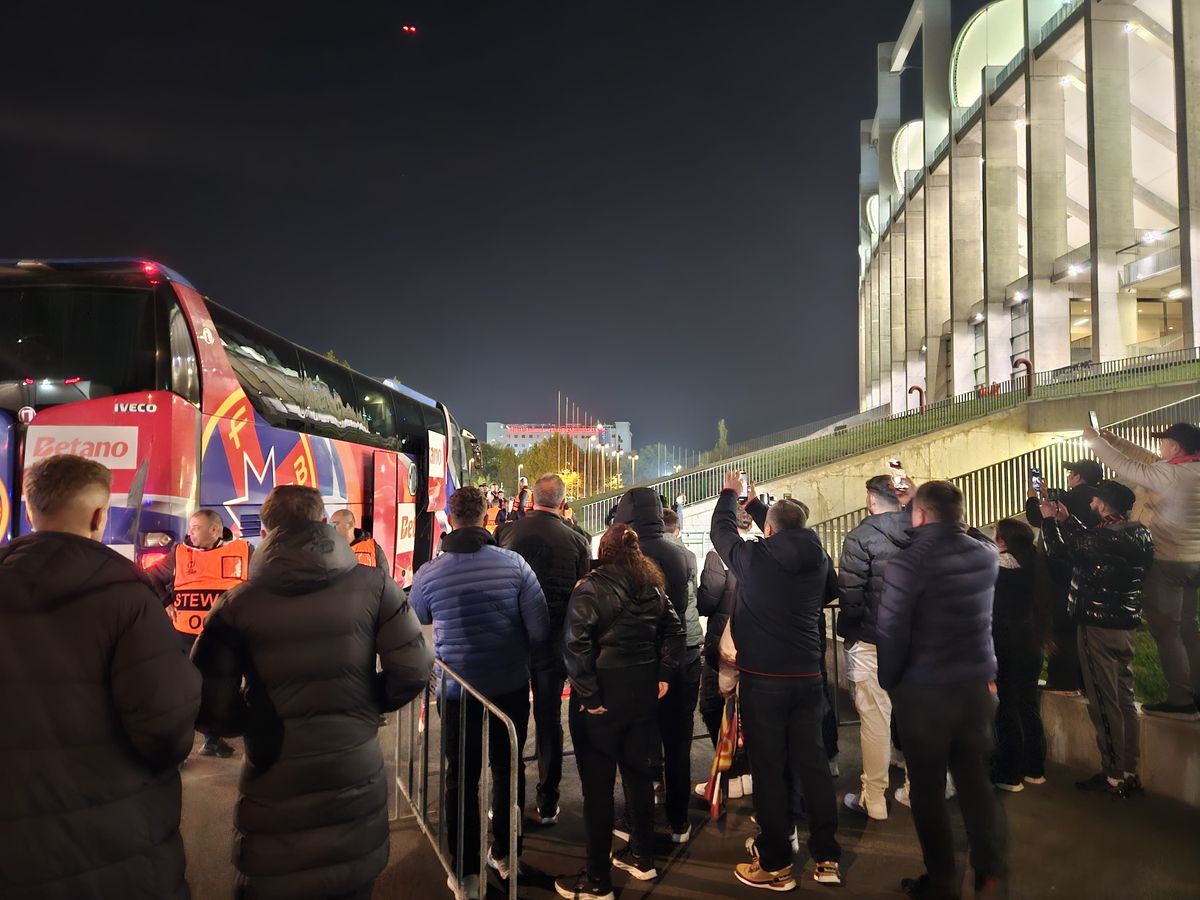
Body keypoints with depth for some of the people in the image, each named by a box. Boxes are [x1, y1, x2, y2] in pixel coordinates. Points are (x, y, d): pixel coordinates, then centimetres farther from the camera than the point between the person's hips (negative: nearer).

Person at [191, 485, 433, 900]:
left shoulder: (238, 605, -8)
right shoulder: (372, 586, -7)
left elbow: (207, 705, -10)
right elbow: (413, 671, -11)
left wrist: (257, 719, 10)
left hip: (274, 786, 0)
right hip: (357, 777, 1)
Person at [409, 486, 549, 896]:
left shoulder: (430, 573, -12)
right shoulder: (514, 563, -13)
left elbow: (415, 619, 9)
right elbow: (540, 630, -10)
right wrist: (524, 660, 8)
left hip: (457, 692, -1)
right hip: (511, 688, 1)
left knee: (461, 778, 13)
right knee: (508, 770, 19)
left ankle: (466, 872, 24)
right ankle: (506, 855, 34)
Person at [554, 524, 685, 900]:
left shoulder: (591, 588, -13)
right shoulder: (654, 587, 5)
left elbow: (576, 645, -21)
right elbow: (674, 631, 7)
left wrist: (588, 694, -17)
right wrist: (663, 675, 8)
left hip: (602, 694, -6)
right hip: (643, 690, 6)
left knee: (597, 784, 4)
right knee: (638, 771, 20)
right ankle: (642, 857, 33)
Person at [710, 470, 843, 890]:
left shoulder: (755, 557, -12)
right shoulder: (819, 560, 0)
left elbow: (721, 531, 6)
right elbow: (794, 546, 21)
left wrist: (730, 493, 24)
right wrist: (755, 503, 32)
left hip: (763, 678, -4)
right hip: (808, 676, 4)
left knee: (768, 767, 3)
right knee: (813, 763, 11)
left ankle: (776, 864, 12)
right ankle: (827, 857, 19)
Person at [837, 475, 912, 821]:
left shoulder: (861, 538, -14)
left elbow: (849, 594, -16)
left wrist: (847, 631, -2)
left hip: (871, 640, -5)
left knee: (874, 717, 2)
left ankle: (874, 798, 10)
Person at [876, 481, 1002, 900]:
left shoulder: (907, 563, -18)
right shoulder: (986, 555, 0)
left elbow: (890, 631, -19)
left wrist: (887, 681, -4)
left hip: (924, 689, -5)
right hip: (978, 682, 5)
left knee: (927, 787, 8)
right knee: (975, 776, 18)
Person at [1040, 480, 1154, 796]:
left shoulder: (1110, 536, -21)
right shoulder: (1139, 534, 6)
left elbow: (1063, 550, -10)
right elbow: (1089, 544, 14)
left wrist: (1056, 520, 4)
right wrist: (1059, 520, 14)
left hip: (1099, 627, -9)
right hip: (1125, 626, 9)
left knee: (1104, 703, -1)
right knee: (1124, 700, 15)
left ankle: (1113, 777, 6)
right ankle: (1129, 772, 23)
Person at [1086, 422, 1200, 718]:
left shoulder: (1170, 474, -22)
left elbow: (1125, 467, -15)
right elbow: (1152, 462, 15)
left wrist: (1095, 440, -1)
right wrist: (1116, 441, 17)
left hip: (1166, 562, -9)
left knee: (1165, 630, -1)